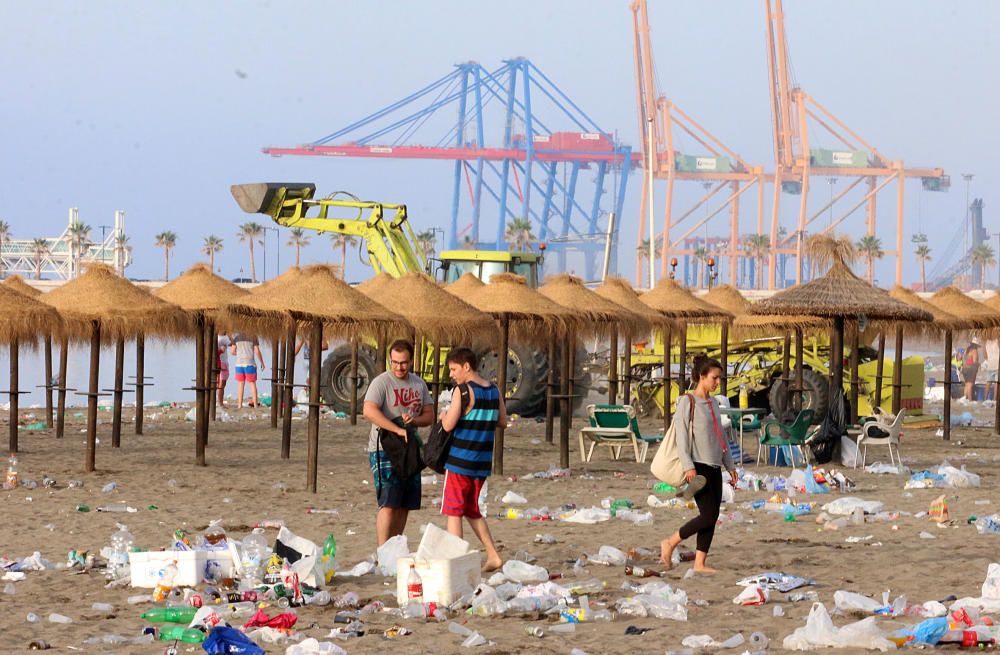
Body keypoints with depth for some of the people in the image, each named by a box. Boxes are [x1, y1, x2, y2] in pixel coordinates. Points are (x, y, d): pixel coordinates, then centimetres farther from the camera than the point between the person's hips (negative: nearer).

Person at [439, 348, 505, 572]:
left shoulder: (463, 390, -14)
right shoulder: (494, 390, 7)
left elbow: (449, 425, -18)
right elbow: (502, 421, 15)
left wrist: (444, 415, 3)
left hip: (460, 461, -7)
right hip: (483, 462, 7)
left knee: (454, 512, 1)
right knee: (472, 511, 18)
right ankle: (493, 556, 12)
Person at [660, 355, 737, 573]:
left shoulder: (713, 403, 17)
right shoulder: (688, 402, -7)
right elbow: (682, 435, -12)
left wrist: (730, 465, 21)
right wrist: (688, 466, -20)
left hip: (714, 467, 8)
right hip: (698, 468, -8)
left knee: (712, 517, 2)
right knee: (708, 516, -13)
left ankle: (700, 563, 5)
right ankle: (670, 543, 3)